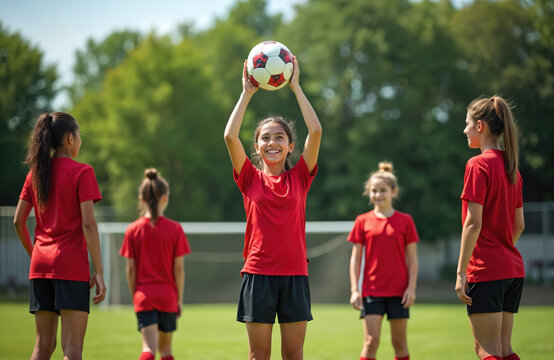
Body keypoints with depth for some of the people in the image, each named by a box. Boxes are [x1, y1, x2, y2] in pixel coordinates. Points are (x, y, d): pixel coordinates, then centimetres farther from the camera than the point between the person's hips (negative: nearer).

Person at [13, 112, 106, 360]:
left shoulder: (35, 174, 11)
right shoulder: (81, 172, -6)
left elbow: (18, 221, 11)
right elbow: (88, 224, -12)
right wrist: (99, 271, -10)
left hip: (40, 265, 6)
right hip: (72, 266, -6)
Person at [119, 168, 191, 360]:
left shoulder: (133, 230, -2)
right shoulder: (174, 229, -4)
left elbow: (130, 269, -1)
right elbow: (179, 268, -3)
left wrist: (134, 295, 11)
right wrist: (179, 298, 6)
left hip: (143, 295, 0)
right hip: (167, 295, 1)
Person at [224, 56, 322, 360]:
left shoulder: (299, 178, 6)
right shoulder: (250, 178, 5)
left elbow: (315, 131, -3)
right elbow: (230, 136, -7)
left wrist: (295, 86, -1)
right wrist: (247, 93, -2)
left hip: (294, 274, 1)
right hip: (258, 274, 0)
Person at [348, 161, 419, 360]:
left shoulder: (405, 221, 2)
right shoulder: (363, 221, 3)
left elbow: (412, 258, 4)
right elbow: (355, 258, 5)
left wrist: (411, 288, -5)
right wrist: (354, 290, -2)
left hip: (399, 291, 0)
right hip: (372, 290, 0)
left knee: (399, 342, 7)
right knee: (371, 342, -8)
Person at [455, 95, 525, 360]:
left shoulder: (478, 165, -11)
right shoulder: (511, 168, 13)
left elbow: (473, 223, -16)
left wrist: (461, 272, -14)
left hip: (486, 271, -8)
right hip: (513, 269, 8)